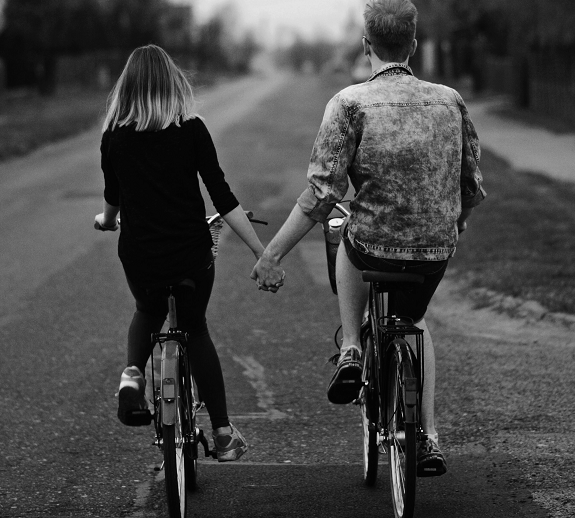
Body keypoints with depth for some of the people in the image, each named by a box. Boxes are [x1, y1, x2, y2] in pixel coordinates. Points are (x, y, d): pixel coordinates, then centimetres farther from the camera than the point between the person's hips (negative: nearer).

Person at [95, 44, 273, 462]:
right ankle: (223, 432, 21)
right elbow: (222, 196, -10)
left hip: (139, 255, 1)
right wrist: (262, 252, -7)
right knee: (195, 329, 21)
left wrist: (107, 220, 37)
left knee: (148, 313, 31)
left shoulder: (115, 136, -2)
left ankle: (133, 373, 2)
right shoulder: (191, 130, -8)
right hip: (191, 252, -1)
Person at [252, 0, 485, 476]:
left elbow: (322, 194, -15)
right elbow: (473, 188, 8)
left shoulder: (351, 103, -9)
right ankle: (429, 441, 21)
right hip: (436, 254, 3)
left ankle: (352, 351, 20)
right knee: (413, 320, 32)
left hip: (374, 248, -2)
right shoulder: (450, 101, 2)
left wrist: (272, 254, -8)